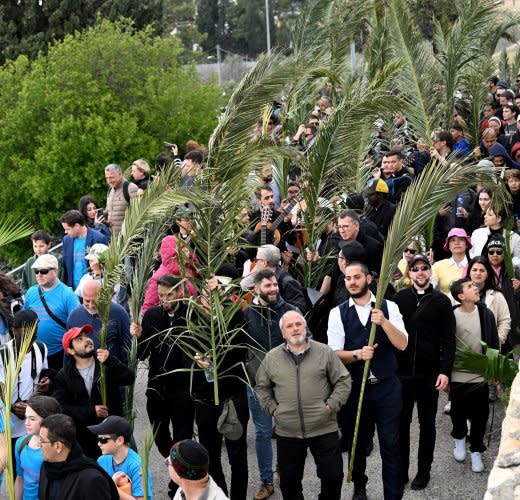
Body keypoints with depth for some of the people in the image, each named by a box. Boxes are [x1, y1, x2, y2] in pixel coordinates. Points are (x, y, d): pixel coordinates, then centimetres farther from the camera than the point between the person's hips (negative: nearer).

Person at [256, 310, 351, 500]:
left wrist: (331, 406, -7)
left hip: (324, 429, -1)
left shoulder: (324, 352, 0)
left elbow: (343, 381, 3)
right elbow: (261, 387, 15)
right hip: (287, 433, 1)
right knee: (289, 480, 11)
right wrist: (272, 408, 2)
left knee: (333, 475, 3)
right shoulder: (271, 358, 4)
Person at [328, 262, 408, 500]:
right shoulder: (337, 313, -1)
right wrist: (358, 354, -24)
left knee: (390, 444, 0)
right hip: (354, 387, 1)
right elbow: (335, 354, -6)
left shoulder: (389, 307, -1)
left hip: (386, 386, -1)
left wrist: (383, 322, -26)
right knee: (356, 442, 16)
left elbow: (402, 344, -11)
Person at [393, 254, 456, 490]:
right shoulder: (399, 298, 3)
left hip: (429, 373, -1)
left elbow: (448, 340, -2)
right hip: (401, 371, 1)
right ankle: (400, 471, 18)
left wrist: (445, 371, -10)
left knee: (427, 423, 10)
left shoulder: (441, 302, 1)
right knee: (401, 422, 7)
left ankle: (423, 471, 21)